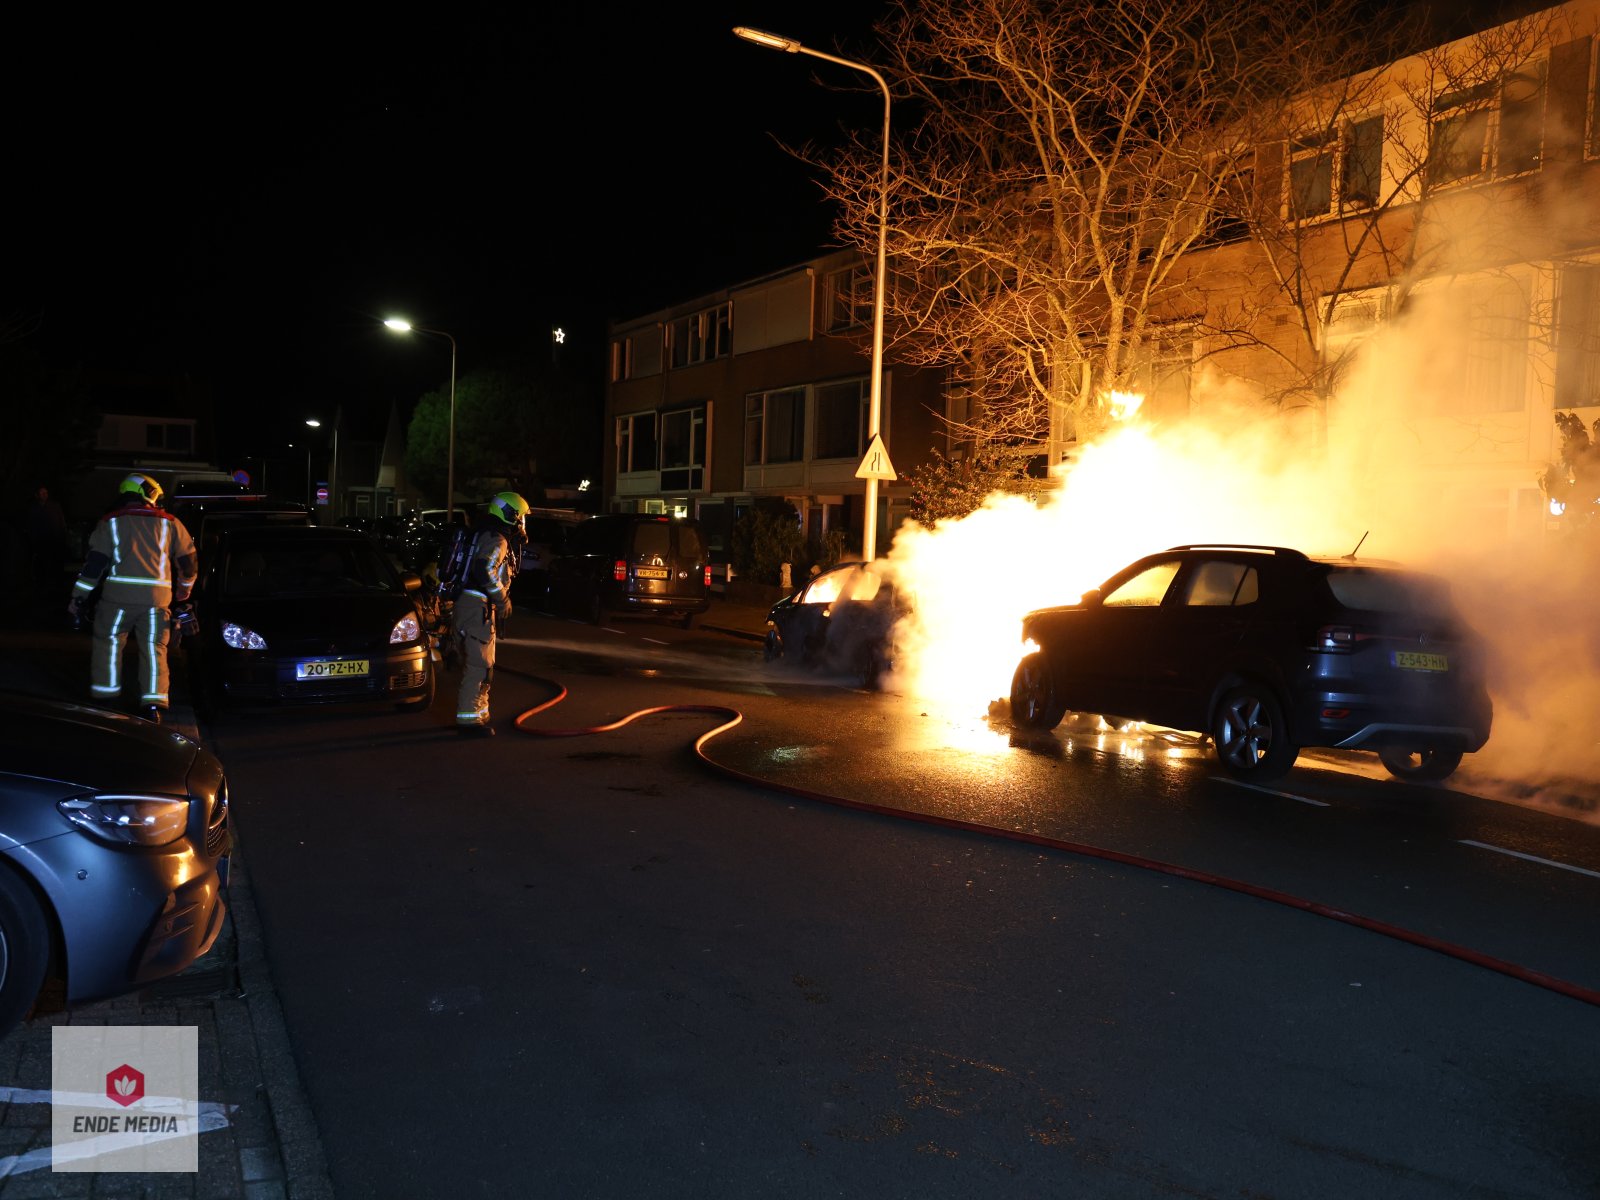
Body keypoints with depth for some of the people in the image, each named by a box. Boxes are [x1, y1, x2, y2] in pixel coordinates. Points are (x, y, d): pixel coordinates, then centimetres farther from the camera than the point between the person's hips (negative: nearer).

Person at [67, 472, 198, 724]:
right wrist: (184, 591, 28)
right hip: (157, 596, 1)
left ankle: (105, 699, 17)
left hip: (118, 594, -1)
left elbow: (95, 562, 2)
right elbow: (187, 561, 12)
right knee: (154, 649, 6)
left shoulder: (111, 522, 8)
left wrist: (78, 596, 6)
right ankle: (152, 705, 1)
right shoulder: (169, 523, 10)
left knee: (108, 643, 14)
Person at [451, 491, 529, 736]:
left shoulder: (487, 536, 21)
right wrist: (503, 600, -15)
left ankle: (478, 712, 27)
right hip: (477, 608, -11)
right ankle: (468, 719, -7)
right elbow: (485, 572, -24)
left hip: (466, 605, 11)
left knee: (479, 663, 18)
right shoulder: (496, 540, -11)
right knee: (479, 665, -9)